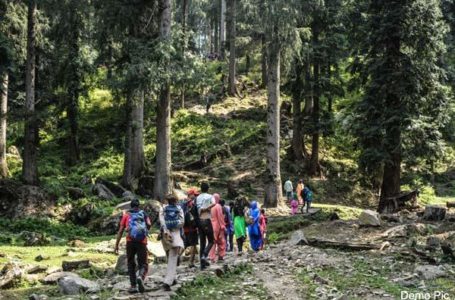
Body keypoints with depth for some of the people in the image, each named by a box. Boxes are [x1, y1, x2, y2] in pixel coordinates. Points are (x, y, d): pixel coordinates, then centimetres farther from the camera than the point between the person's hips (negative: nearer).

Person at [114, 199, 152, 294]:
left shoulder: (126, 215, 13)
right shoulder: (144, 214, 12)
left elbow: (120, 231, 5)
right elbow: (149, 224, -6)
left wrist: (116, 245, 6)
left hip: (130, 242, 1)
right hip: (142, 242, -1)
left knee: (131, 264, 16)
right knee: (143, 264, 6)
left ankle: (133, 286, 11)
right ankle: (140, 277, -24)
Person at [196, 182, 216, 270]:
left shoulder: (197, 198, 11)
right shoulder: (210, 196, -1)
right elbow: (213, 203, -21)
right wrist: (206, 208, -15)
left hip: (199, 220, 4)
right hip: (207, 220, -4)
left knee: (202, 242, 9)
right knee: (210, 241, 6)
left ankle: (202, 263, 8)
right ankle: (204, 256, -17)